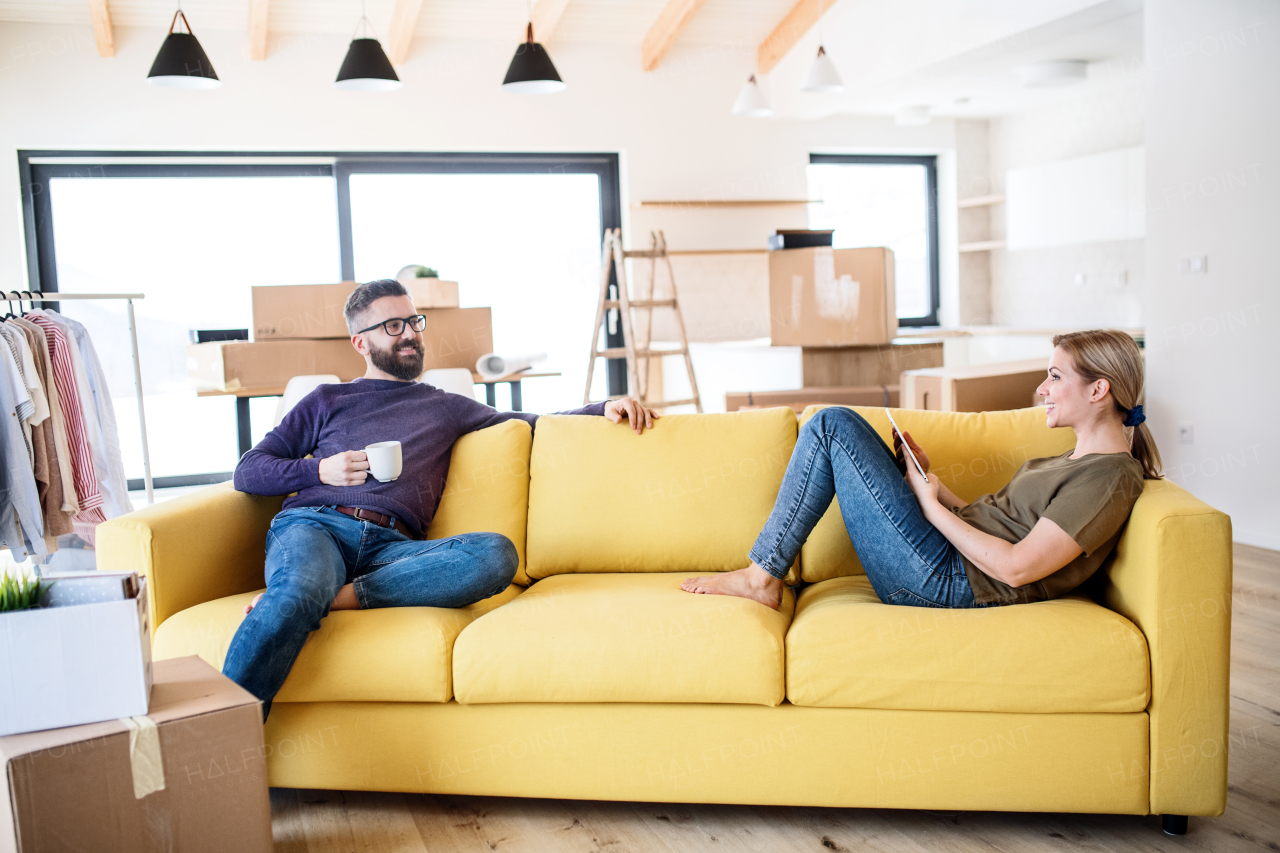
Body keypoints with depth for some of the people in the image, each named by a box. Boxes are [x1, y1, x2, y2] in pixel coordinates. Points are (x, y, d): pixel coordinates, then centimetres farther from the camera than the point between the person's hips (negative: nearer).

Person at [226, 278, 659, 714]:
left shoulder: (445, 408, 32)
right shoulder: (327, 400, 27)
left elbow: (535, 423, 30)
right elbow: (247, 472, 22)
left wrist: (605, 407, 15)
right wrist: (319, 470, 4)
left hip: (390, 545, 2)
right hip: (314, 525, -1)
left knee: (497, 554, -31)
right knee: (294, 598, -40)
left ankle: (339, 595, -33)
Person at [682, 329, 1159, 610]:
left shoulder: (1110, 477, -13)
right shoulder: (1078, 459, 17)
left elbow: (1016, 567, -21)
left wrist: (932, 507, -13)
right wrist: (930, 479, 8)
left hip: (948, 581, -10)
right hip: (953, 560, 10)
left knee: (833, 428, -11)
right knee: (836, 422, 8)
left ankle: (762, 578, -4)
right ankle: (766, 569, 5)